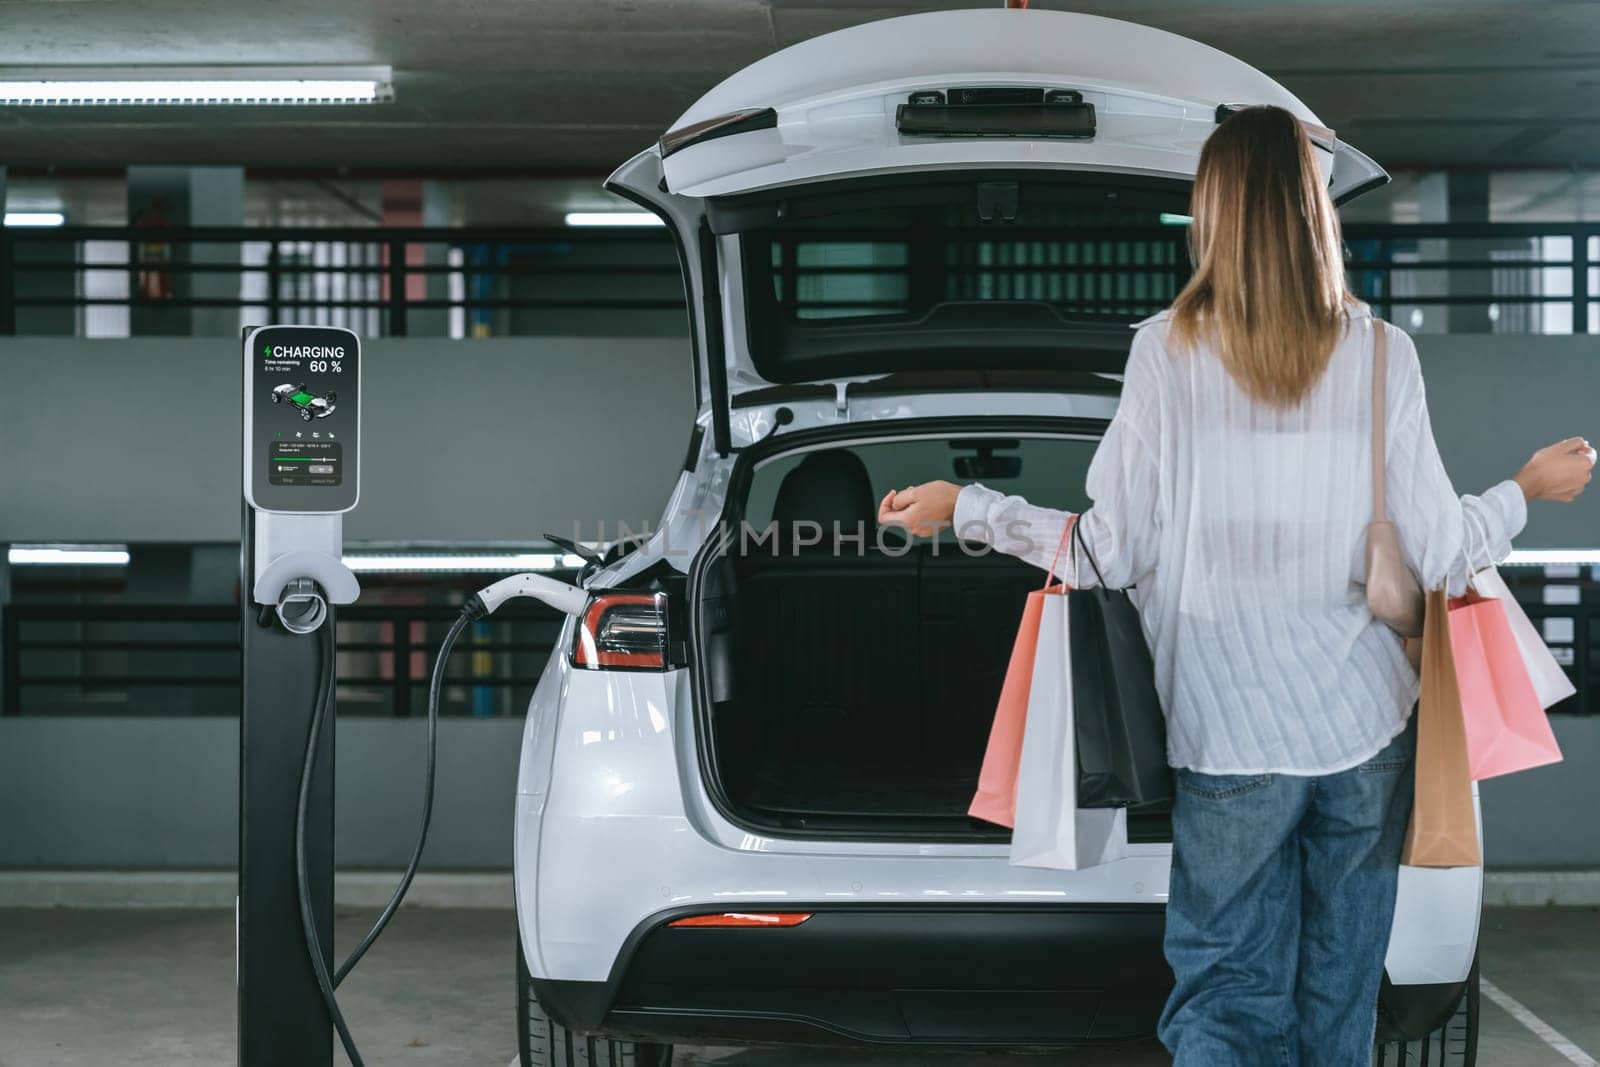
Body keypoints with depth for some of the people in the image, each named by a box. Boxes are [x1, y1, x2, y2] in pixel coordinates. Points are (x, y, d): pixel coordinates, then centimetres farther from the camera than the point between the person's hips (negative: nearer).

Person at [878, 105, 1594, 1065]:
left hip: (1231, 733, -2)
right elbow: (1437, 557, -1)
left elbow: (1115, 552, -7)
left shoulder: (1169, 348, -8)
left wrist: (962, 508, 7)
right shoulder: (1382, 353, -4)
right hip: (1368, 727, 2)